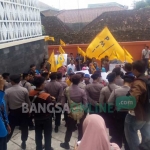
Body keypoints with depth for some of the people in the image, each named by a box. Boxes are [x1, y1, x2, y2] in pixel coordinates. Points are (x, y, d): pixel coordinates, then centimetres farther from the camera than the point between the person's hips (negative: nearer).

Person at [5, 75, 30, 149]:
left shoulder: (7, 91, -12)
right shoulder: (24, 90, -9)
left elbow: (5, 104, -6)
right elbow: (28, 102, -4)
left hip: (13, 112, 0)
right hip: (23, 111, 1)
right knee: (24, 128, 16)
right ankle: (23, 142, 30)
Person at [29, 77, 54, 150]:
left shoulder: (31, 93, -13)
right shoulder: (46, 96, -30)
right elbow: (52, 106, -18)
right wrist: (52, 100, -2)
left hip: (37, 117, 5)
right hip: (46, 118, -5)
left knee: (38, 133, 21)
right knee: (47, 134, 15)